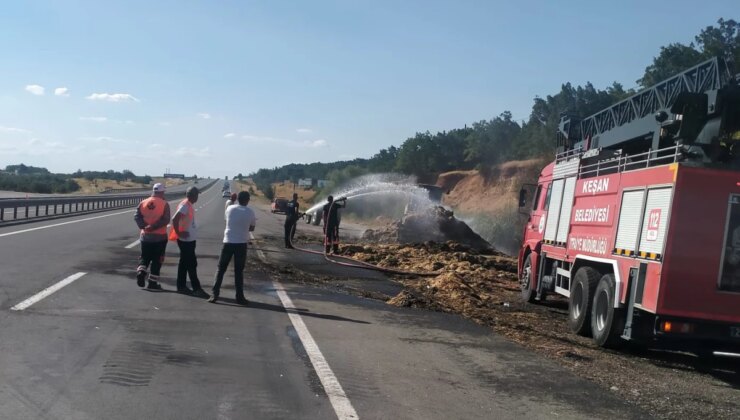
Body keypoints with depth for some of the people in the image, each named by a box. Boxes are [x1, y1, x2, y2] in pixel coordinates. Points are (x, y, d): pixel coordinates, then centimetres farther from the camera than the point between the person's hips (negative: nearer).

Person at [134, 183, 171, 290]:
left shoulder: (143, 203, 4)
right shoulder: (164, 204, -8)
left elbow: (137, 217, -5)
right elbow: (165, 220, -18)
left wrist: (144, 226, -11)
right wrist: (153, 226, -16)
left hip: (145, 236, 3)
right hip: (160, 237, -3)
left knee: (144, 257, 18)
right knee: (157, 260, 5)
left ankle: (141, 272, -8)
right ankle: (152, 283, 7)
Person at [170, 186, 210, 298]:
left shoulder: (188, 205, 12)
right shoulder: (185, 205, -18)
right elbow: (175, 219, -27)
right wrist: (178, 233, -21)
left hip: (188, 239, 9)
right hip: (186, 240, -9)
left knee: (185, 263, 13)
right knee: (192, 264, -6)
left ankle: (181, 287, 18)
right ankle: (196, 289, -3)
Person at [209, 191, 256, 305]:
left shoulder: (230, 209, 0)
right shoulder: (250, 212, -3)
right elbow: (251, 228, 10)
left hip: (228, 242, 1)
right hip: (241, 244, -1)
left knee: (221, 269, 8)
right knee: (239, 271, 6)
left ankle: (215, 294, 4)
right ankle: (240, 297, 7)